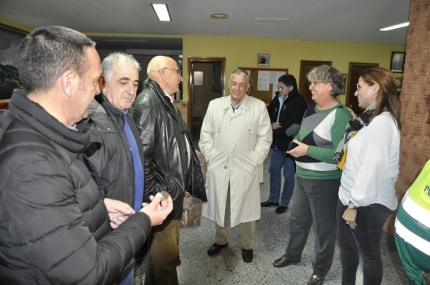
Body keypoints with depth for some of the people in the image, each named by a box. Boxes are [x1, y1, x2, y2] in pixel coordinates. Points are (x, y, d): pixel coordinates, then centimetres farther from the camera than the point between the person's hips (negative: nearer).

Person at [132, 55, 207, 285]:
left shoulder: (166, 102, 13)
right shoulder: (147, 103, -18)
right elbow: (141, 154, -24)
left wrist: (182, 184, 14)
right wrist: (154, 194, -19)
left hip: (173, 190, 9)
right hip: (162, 195, -9)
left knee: (161, 252, 23)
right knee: (167, 255, 6)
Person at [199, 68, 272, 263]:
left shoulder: (259, 106, -2)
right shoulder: (214, 105, 4)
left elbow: (265, 137, -1)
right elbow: (205, 135, 6)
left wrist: (254, 161, -7)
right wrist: (211, 157, -2)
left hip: (246, 168, -2)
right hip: (218, 167, 2)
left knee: (246, 208, 10)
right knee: (219, 206, 15)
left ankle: (247, 245, 32)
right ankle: (221, 240, 39)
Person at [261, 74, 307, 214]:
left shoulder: (299, 102, -15)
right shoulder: (277, 98, 5)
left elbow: (293, 128, -21)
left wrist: (273, 132, -14)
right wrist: (271, 125, -8)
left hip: (290, 144, -7)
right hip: (277, 143, 7)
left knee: (288, 175, 7)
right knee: (274, 171, 17)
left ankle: (284, 203, 23)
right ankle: (273, 199, 33)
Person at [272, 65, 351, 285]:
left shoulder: (340, 115, -20)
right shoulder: (311, 108, 6)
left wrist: (307, 150, -23)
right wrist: (297, 145, 2)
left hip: (324, 182, -8)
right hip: (302, 176, 8)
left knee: (324, 227, 13)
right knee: (298, 219, 24)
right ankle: (292, 254, 46)